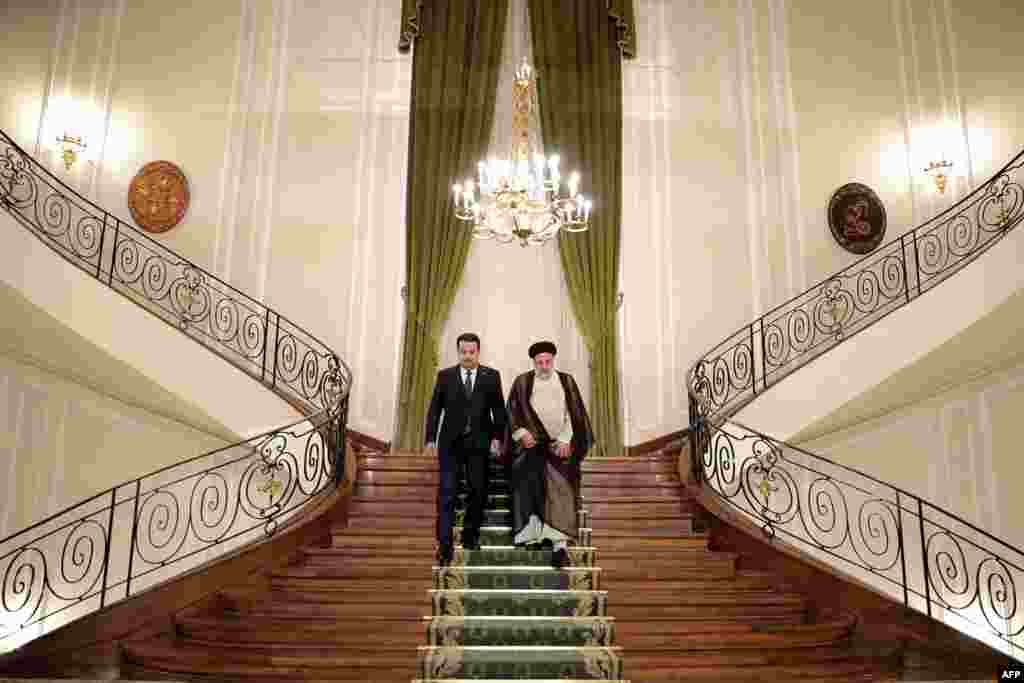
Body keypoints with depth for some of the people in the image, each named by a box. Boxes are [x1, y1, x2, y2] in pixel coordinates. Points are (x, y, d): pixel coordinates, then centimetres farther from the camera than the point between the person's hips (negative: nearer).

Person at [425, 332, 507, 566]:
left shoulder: (491, 376, 4)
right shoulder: (445, 376, 4)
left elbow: (498, 409, 4)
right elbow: (434, 409, 3)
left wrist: (497, 436, -5)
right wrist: (431, 438, -3)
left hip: (479, 442, 1)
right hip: (451, 442, -1)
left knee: (478, 490, 7)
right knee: (447, 492, -5)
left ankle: (470, 535, 24)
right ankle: (444, 543, -3)